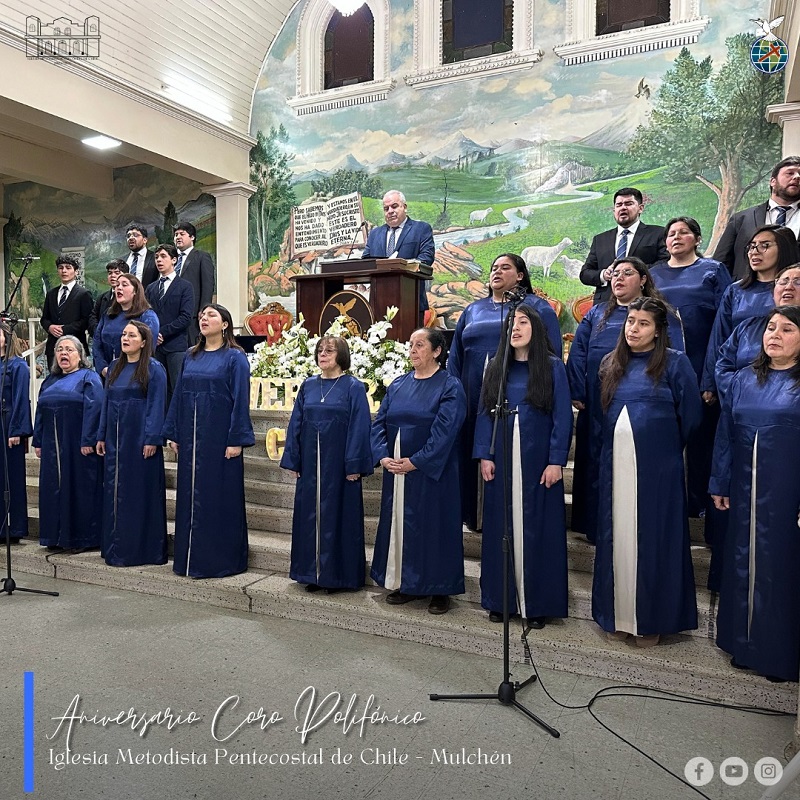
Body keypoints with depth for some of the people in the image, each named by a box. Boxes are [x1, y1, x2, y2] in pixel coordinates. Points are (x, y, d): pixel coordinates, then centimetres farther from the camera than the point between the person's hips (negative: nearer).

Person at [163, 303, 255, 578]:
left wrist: (236, 440, -15)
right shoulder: (191, 357, 12)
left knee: (220, 498, 0)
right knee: (190, 497, 10)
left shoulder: (235, 358, -5)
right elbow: (178, 396, 15)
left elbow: (241, 400, -10)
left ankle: (221, 561, 11)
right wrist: (173, 433, 10)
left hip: (219, 438, -6)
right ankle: (190, 558, 22)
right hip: (190, 438, 6)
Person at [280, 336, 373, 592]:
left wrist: (354, 465, -14)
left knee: (338, 517, 3)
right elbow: (296, 423, 9)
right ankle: (313, 573, 23)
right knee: (309, 516, 10)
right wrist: (293, 460, 5)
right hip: (310, 464, 5)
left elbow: (359, 427, -9)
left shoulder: (353, 387, -4)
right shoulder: (308, 386, 9)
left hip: (339, 463, -4)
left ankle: (337, 575, 16)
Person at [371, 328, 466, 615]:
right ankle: (405, 584, 27)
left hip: (431, 473, -5)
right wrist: (383, 456, -9)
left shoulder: (450, 387, -7)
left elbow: (444, 431, -16)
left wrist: (415, 462, -19)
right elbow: (379, 422, 6)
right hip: (396, 472, 6)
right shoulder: (397, 385, 10)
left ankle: (440, 589, 17)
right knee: (399, 524, 12)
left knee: (433, 526, 2)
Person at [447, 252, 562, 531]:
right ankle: (478, 516, 18)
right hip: (475, 399, 4)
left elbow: (552, 353, -1)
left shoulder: (537, 307, 7)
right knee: (477, 456, 6)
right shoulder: (472, 310, 19)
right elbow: (455, 356, 17)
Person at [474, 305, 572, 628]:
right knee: (500, 529, 8)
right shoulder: (495, 368, 8)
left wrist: (556, 461, -11)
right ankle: (500, 599, 20)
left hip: (538, 463, -3)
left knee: (537, 530, 4)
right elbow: (484, 415, 7)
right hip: (501, 463, 3)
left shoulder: (553, 367, 0)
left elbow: (562, 418, -4)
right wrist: (484, 456, -2)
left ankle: (537, 603, 16)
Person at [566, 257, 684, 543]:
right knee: (598, 467, 7)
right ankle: (597, 527, 18)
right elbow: (578, 354, 8)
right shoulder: (597, 314, 16)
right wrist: (577, 393, -2)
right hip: (598, 409, 3)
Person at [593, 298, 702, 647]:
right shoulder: (610, 364, 10)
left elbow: (690, 414, 0)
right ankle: (618, 615, 23)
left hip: (657, 468, -4)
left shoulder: (675, 363, -4)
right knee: (618, 539, 9)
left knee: (653, 539, 4)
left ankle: (651, 619, 19)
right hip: (616, 465, 4)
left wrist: (667, 447, 9)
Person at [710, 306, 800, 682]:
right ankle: (742, 643, 29)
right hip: (745, 489, 4)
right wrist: (719, 484, 8)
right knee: (742, 562, 12)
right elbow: (726, 434, 9)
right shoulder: (743, 379, 8)